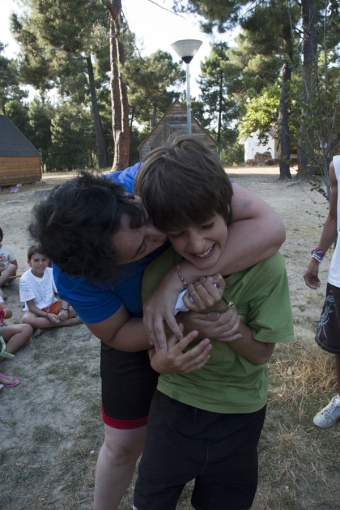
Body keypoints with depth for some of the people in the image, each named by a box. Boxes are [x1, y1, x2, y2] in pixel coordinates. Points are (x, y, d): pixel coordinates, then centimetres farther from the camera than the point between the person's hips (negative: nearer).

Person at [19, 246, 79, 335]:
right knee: (26, 319, -36)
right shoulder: (25, 279, -18)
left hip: (52, 305, 3)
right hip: (36, 310, -3)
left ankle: (43, 325, -17)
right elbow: (31, 306, -17)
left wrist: (64, 309, -32)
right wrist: (48, 315, -31)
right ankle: (66, 322, -26)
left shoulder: (52, 272, -11)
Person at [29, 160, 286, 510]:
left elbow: (270, 227, -42)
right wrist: (185, 323, -36)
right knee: (123, 444, 10)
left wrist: (177, 279, -49)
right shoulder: (74, 277, -34)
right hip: (136, 338, -1)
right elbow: (118, 334, -18)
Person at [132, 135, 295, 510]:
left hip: (239, 412, 0)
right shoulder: (158, 274, -22)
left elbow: (261, 353, -16)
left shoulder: (266, 267, -26)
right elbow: (156, 358, -11)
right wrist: (165, 356, -36)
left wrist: (218, 311, -34)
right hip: (175, 401, 1)